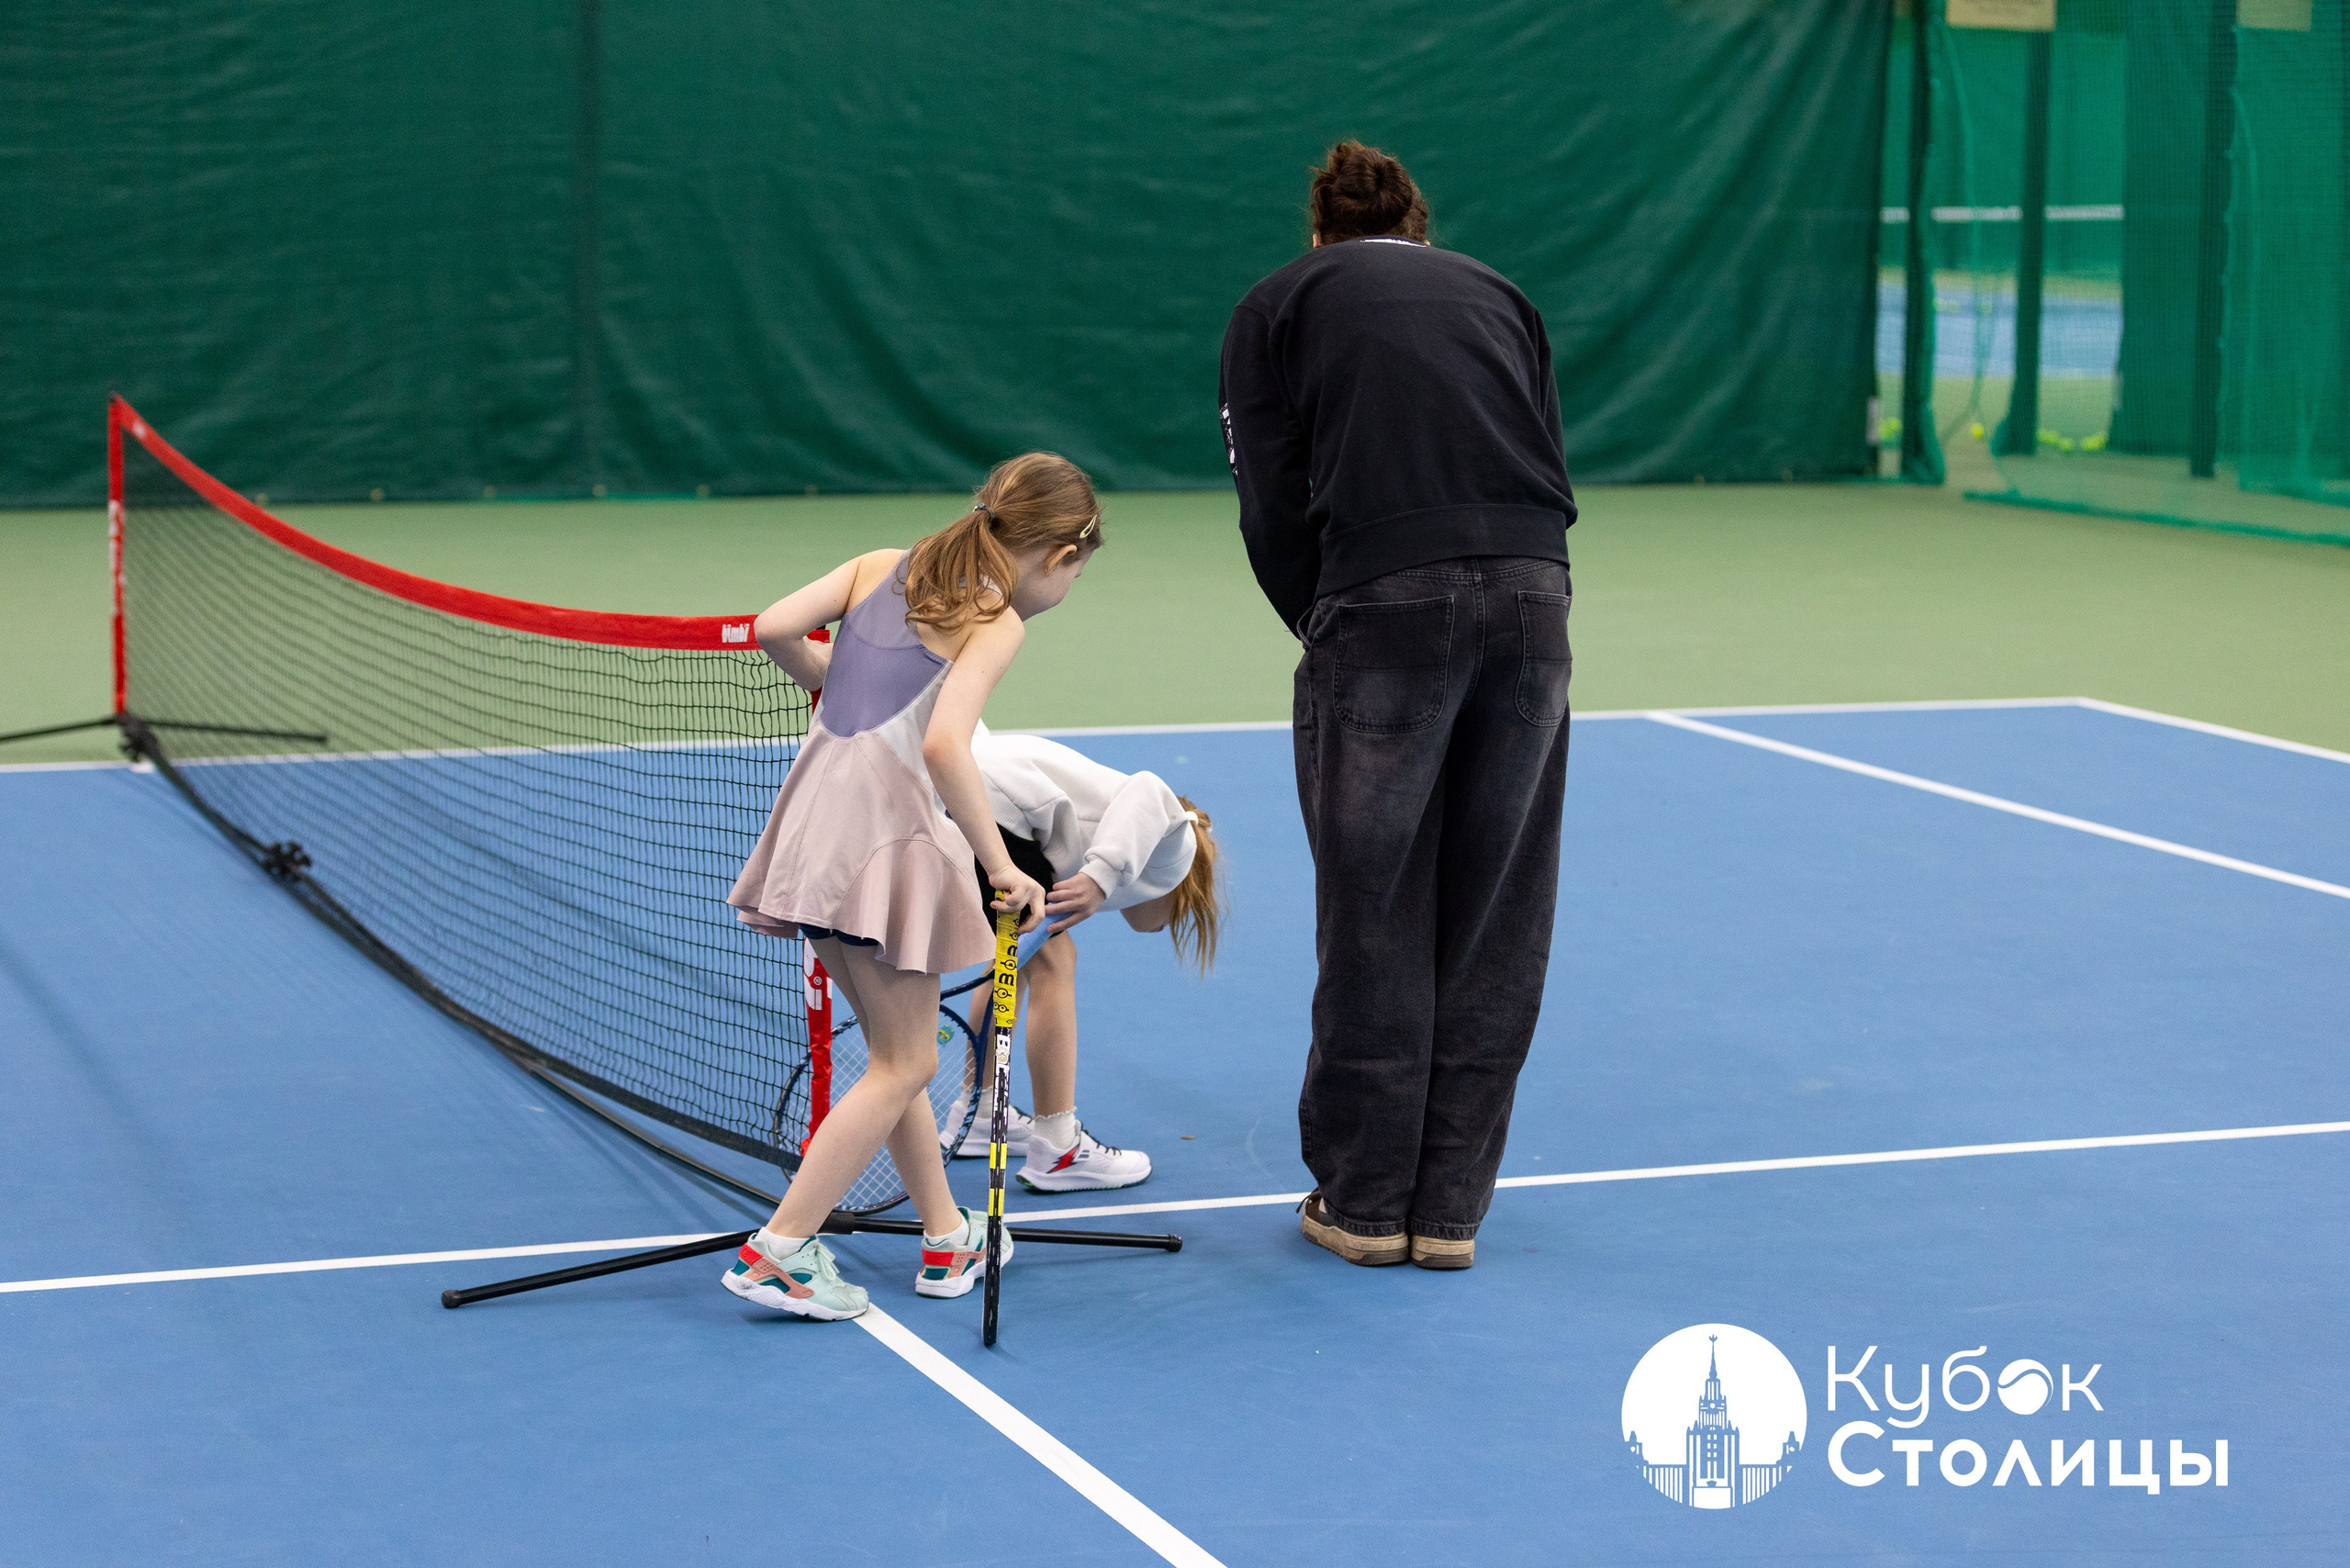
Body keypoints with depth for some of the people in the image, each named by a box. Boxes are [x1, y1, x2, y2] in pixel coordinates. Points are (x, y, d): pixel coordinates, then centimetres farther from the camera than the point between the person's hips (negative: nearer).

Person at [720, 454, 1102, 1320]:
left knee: (898, 1049, 19)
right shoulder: (997, 623, -7)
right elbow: (944, 743, -21)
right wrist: (999, 864, -16)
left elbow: (774, 628, 3)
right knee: (904, 1065, 4)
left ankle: (947, 1238, 29)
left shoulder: (880, 566, 11)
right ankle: (778, 1249, 0)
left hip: (816, 808, 8)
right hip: (889, 822, -8)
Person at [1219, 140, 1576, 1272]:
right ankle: (1449, 1208, 16)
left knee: (1374, 918, 6)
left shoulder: (1278, 306, 16)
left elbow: (1272, 509, 6)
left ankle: (1363, 1201, 14)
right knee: (1495, 922, 10)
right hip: (1534, 596, 3)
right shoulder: (1497, 295, 26)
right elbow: (1549, 473, 18)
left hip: (1382, 605, -3)